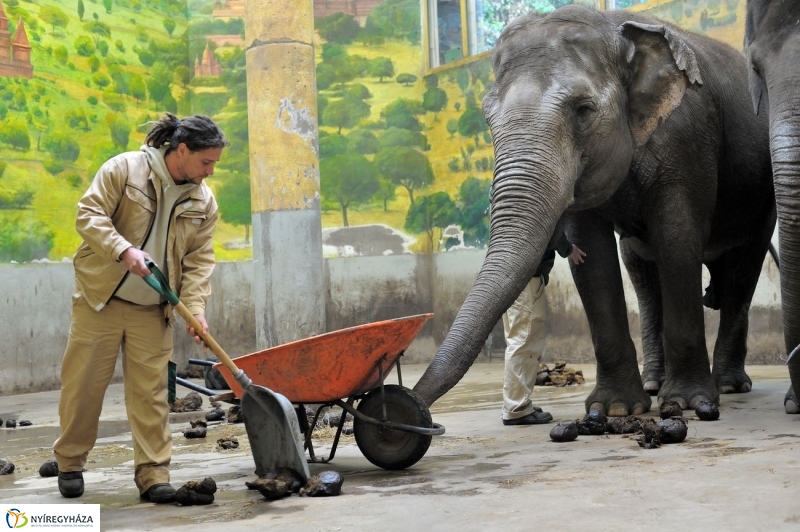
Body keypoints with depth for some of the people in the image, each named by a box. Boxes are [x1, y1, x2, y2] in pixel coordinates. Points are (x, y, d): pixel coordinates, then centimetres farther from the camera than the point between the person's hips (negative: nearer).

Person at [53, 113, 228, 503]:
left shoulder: (203, 201, 2)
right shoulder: (124, 168, -10)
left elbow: (199, 260, 1)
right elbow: (89, 215, -14)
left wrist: (195, 308, -12)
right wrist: (124, 250, -28)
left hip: (152, 309, 3)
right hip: (100, 297, -3)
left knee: (150, 391, 1)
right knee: (83, 383, 4)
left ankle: (153, 474, 6)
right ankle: (70, 463, 20)